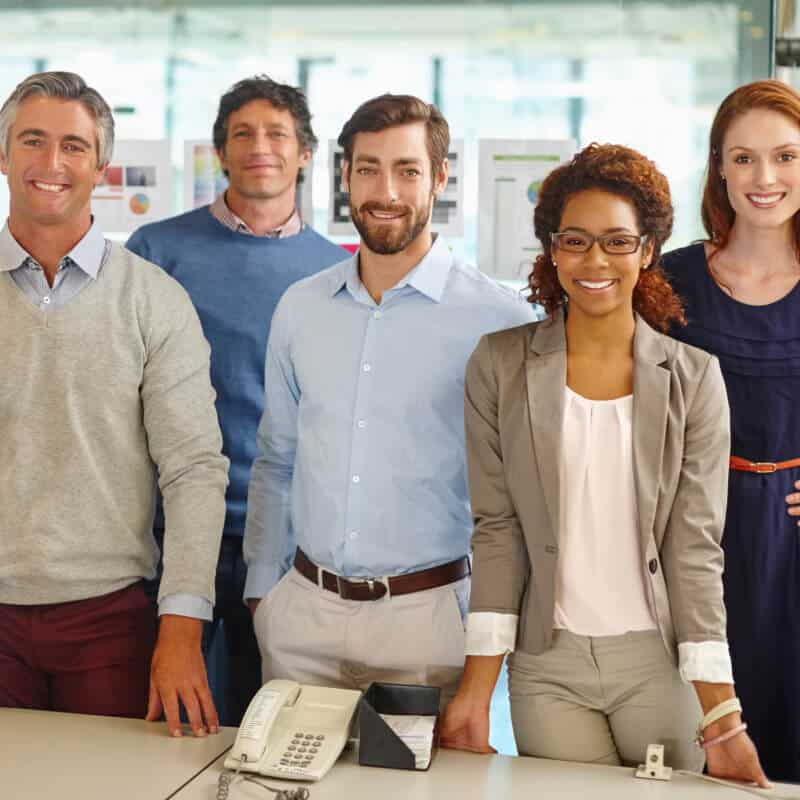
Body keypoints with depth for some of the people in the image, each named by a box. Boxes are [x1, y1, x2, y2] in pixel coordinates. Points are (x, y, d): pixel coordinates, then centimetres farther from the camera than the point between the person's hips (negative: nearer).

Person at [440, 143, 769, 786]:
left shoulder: (693, 378, -2)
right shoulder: (500, 366, -2)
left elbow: (695, 546, -4)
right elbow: (498, 530, -2)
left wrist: (722, 716, -10)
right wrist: (476, 691, -7)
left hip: (659, 664, 0)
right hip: (548, 666, 0)